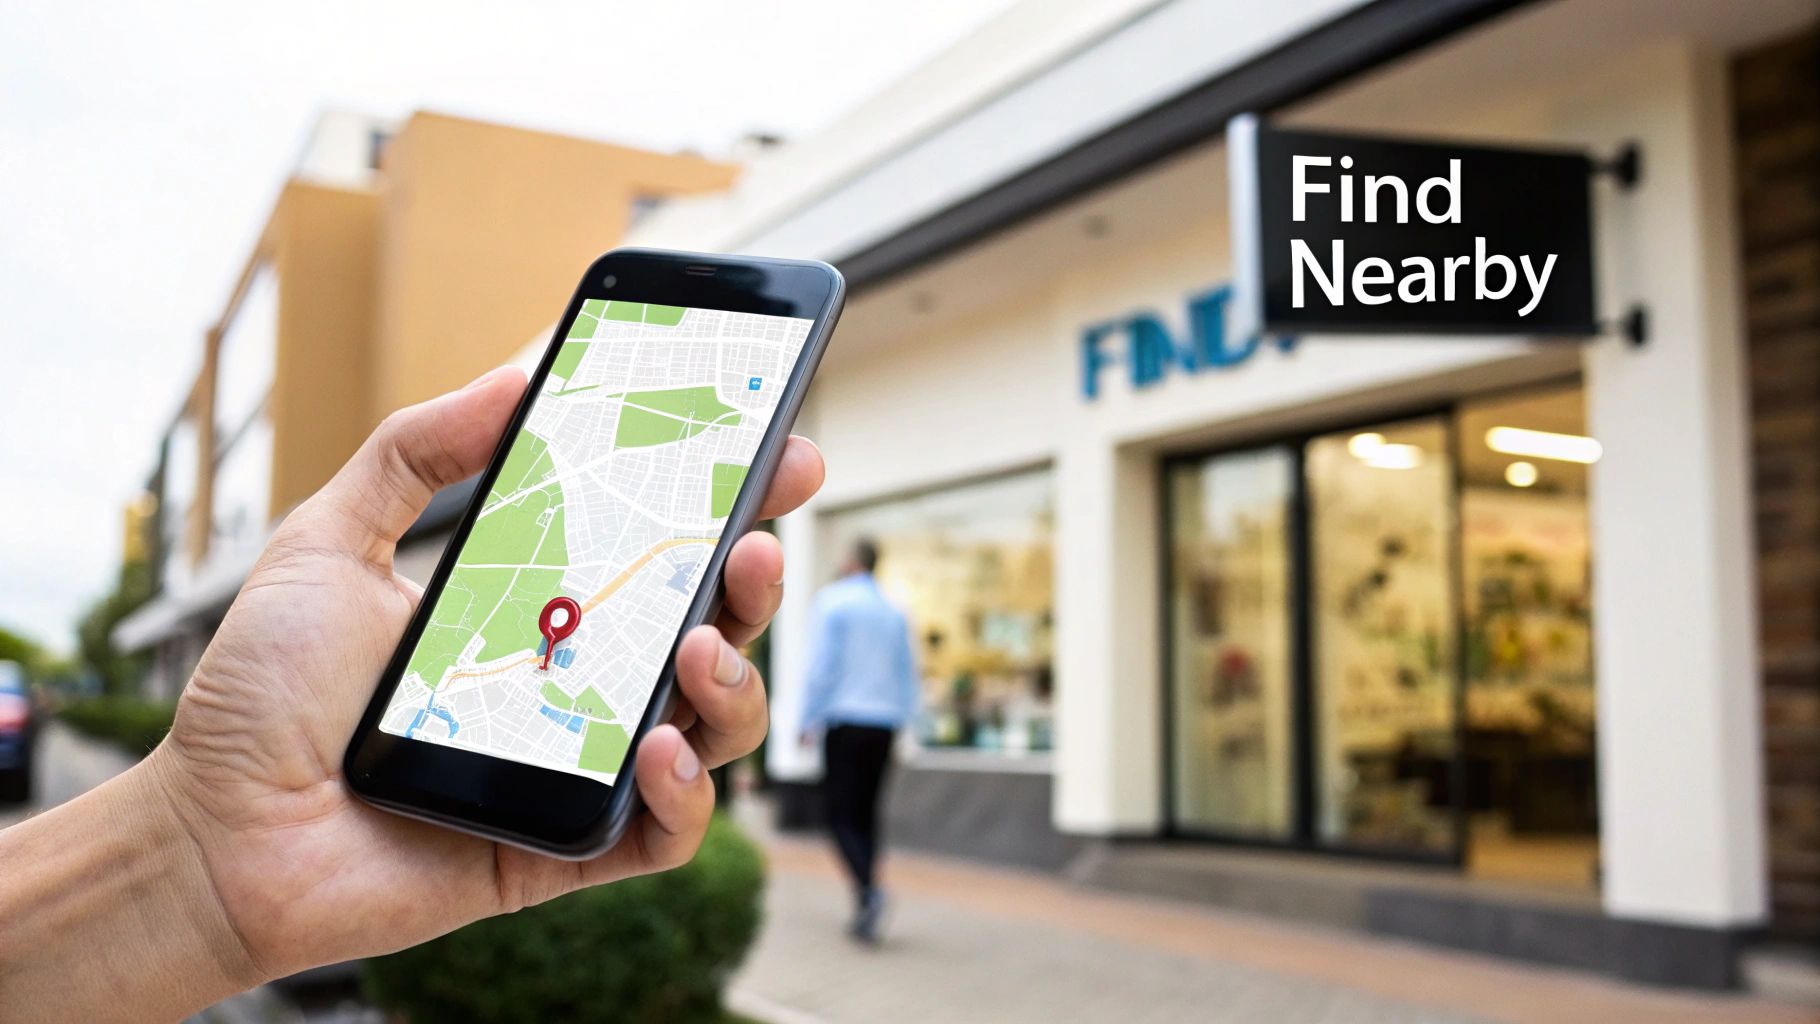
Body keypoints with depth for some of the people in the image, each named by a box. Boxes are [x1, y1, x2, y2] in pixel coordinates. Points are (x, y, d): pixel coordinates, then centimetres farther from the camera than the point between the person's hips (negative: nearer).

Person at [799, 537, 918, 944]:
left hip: (845, 719, -5)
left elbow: (821, 664, -9)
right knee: (865, 814, 11)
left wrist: (809, 721, -4)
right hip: (884, 722, 5)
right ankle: (864, 914, 10)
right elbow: (907, 672, 12)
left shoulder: (832, 601, -4)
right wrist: (900, 724, 17)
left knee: (842, 815, -1)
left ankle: (867, 888, -23)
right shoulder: (894, 612, 11)